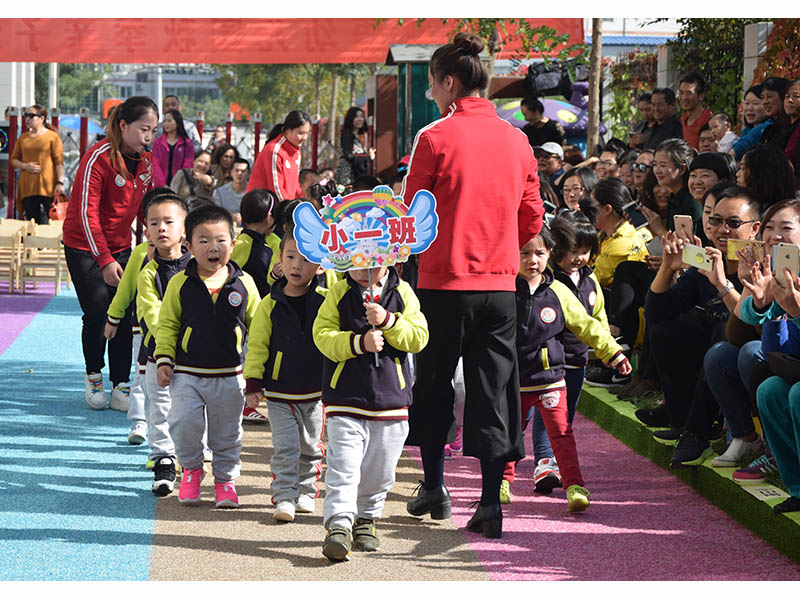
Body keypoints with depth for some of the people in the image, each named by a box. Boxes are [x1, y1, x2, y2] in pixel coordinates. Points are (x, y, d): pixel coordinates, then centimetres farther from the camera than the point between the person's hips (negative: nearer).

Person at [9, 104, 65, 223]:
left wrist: (60, 182, -12)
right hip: (27, 186, 4)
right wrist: (25, 166, -4)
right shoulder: (23, 138, 15)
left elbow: (59, 161, -4)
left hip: (48, 186, -4)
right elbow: (14, 159, 17)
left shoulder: (52, 136, 1)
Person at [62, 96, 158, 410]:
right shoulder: (98, 157, -21)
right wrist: (105, 261, -27)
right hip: (83, 246, -5)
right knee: (97, 313, -8)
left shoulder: (145, 161, 0)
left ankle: (121, 386, 3)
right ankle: (93, 378, 14)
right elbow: (86, 213, -22)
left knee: (124, 315, -3)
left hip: (120, 246, 6)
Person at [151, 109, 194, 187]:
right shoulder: (158, 142, 9)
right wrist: (163, 185, -11)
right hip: (161, 187, 1)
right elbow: (156, 165, 2)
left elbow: (187, 167, 0)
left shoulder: (187, 144, 5)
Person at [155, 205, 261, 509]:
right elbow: (167, 325, 4)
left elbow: (257, 325, 8)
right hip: (187, 373, -1)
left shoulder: (244, 283, -1)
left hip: (229, 377, 1)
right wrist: (164, 360, -4)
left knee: (227, 432, 9)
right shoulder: (180, 284, -3)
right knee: (184, 423, -10)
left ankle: (225, 479, 28)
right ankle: (191, 469, 17)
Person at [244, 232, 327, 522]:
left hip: (315, 392, 1)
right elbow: (257, 344, 1)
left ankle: (306, 492, 29)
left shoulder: (326, 300, -4)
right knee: (285, 448, -8)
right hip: (279, 393, -1)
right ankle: (284, 498, -5)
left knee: (310, 447, 14)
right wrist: (253, 382, -4)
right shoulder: (270, 304, -4)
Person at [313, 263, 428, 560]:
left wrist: (387, 321, -20)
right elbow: (323, 335, -9)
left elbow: (419, 337, -5)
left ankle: (366, 518, 31)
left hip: (391, 399, 2)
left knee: (380, 471, 12)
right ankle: (338, 525, -17)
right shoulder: (339, 293, 0)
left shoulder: (403, 293, 3)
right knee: (343, 467, -13)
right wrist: (359, 342, -23)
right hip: (345, 400, -2)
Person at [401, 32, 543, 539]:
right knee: (493, 389, 6)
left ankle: (435, 488, 22)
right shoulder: (516, 140, 4)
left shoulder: (436, 137, -9)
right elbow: (532, 218, 10)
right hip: (501, 282, 3)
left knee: (434, 384, 13)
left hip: (445, 280, -3)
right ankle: (491, 501, 1)